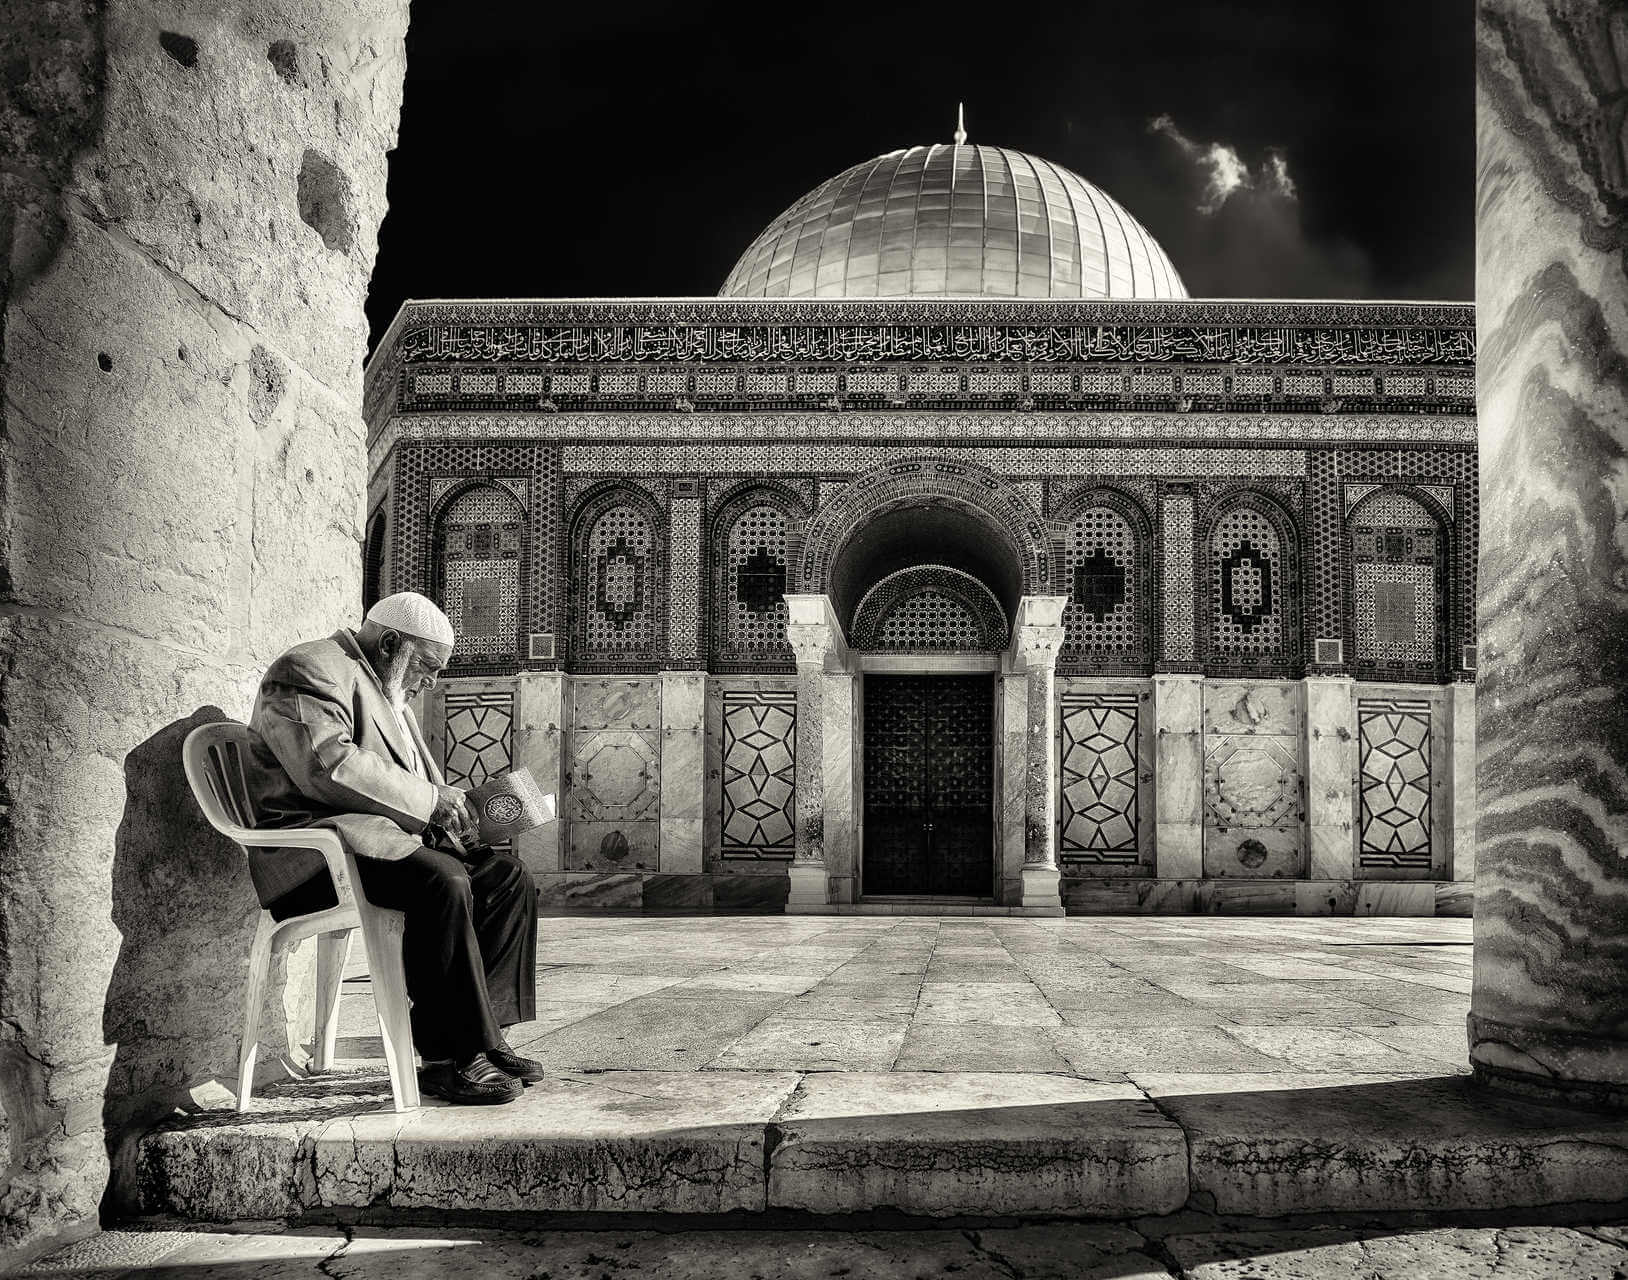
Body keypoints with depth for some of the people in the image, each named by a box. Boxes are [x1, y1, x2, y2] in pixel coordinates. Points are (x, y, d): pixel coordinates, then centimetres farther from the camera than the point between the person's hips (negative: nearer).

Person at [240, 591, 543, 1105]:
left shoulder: (387, 692, 25)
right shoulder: (308, 671, -7)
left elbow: (420, 780, 29)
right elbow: (329, 767, -24)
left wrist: (456, 805, 6)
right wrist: (432, 802, -20)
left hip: (381, 833, 10)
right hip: (311, 847, -10)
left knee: (509, 879, -7)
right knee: (442, 882, -33)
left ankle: (480, 1036, -10)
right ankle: (456, 1058, -26)